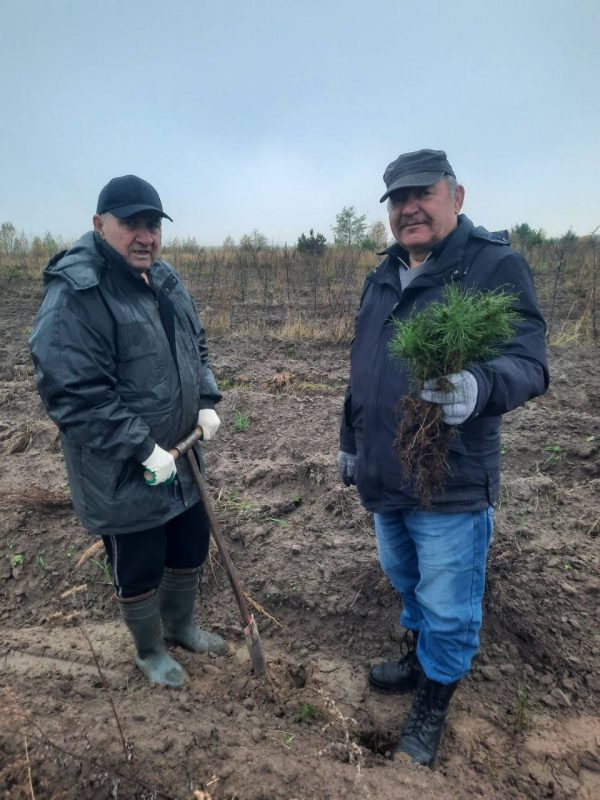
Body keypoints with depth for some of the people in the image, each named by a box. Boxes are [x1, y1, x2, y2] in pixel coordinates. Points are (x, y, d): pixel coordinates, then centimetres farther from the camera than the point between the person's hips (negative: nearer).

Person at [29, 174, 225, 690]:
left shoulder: (165, 280, 6)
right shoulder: (74, 296, -21)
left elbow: (196, 348, 16)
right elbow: (73, 395, -26)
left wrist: (207, 404, 1)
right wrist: (144, 449, -26)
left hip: (181, 460, 8)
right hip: (123, 476, -8)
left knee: (191, 549, 23)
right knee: (139, 570, 13)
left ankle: (181, 626, 51)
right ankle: (150, 652, 42)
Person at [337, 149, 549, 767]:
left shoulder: (497, 266, -11)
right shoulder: (382, 277, 10)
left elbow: (528, 364, -21)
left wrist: (479, 386, -43)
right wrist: (350, 442, 19)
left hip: (451, 485, -6)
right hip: (383, 478, 6)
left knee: (448, 608, 11)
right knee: (406, 583, 26)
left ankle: (433, 702, 37)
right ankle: (418, 658, 51)